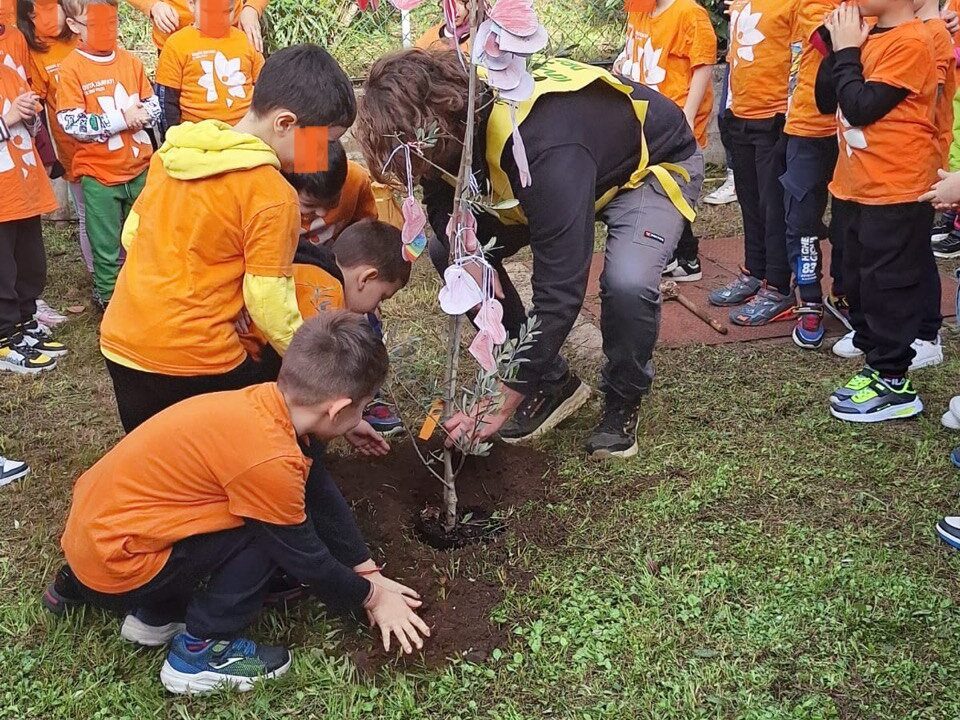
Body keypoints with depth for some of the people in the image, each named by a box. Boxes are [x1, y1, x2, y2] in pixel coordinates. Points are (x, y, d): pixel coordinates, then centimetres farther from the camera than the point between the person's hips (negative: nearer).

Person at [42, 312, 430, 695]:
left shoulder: (266, 404, -3)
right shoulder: (268, 457, -28)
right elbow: (306, 559, -13)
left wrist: (369, 574, 12)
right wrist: (371, 596, 4)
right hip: (113, 563, -9)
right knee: (270, 532, -14)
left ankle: (152, 614, 19)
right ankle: (199, 654, -1)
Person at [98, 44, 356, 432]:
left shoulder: (173, 152, 4)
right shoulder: (273, 195, -17)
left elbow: (131, 233, 13)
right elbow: (269, 302, -14)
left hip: (120, 343, 7)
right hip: (195, 360, -7)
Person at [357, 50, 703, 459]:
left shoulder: (543, 150, -45)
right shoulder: (461, 107, -21)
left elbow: (559, 290, -43)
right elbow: (440, 199, -5)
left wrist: (505, 403, -38)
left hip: (656, 164, -7)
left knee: (628, 284, -37)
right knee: (446, 252, -7)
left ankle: (623, 402, -3)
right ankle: (553, 384, 5)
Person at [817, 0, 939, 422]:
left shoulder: (910, 42, -15)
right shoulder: (868, 36, 10)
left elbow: (861, 107, -20)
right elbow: (826, 101, 9)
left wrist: (847, 50, -11)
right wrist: (839, 46, -1)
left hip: (896, 193, -9)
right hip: (857, 188, 9)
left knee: (887, 286, -2)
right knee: (859, 284, 14)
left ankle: (894, 384, 7)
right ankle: (876, 366, 26)